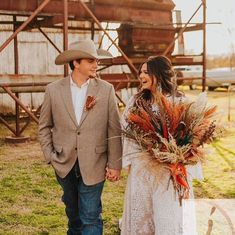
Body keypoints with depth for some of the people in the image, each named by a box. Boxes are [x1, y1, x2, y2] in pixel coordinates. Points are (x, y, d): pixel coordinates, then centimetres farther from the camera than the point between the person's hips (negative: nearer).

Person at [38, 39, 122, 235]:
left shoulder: (106, 89, -5)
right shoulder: (54, 89, -2)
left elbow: (114, 130, -5)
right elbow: (44, 126, 7)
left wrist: (115, 164, -7)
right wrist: (50, 156, 0)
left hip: (93, 165, -2)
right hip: (64, 164, 2)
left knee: (90, 218, -1)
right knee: (73, 212, 22)